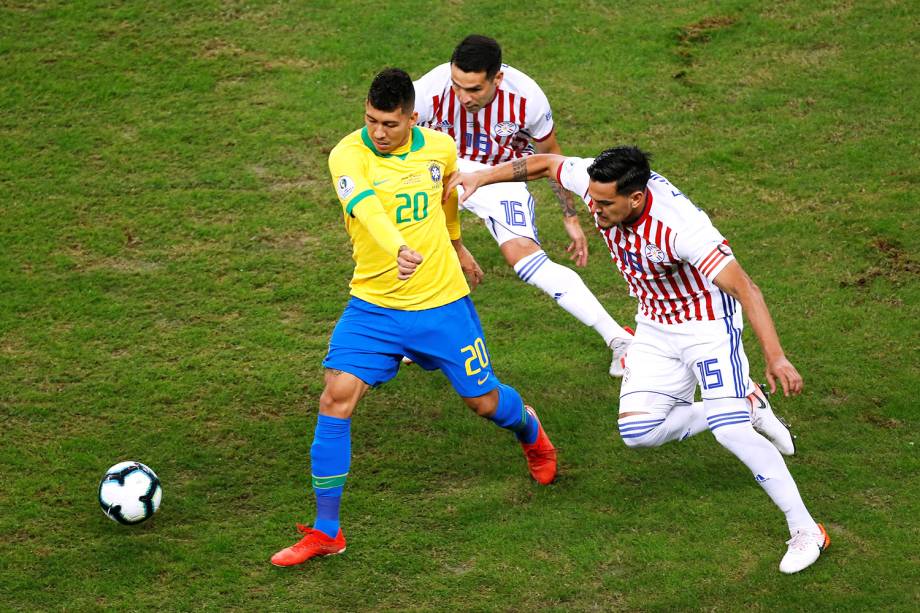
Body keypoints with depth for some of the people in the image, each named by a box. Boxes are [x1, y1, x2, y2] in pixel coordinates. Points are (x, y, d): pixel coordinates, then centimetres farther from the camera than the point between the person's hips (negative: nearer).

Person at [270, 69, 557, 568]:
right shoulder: (348, 155, -18)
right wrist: (400, 250, -57)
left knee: (484, 400, 12)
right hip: (373, 303, -2)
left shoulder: (440, 148, -5)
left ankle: (531, 433, 51)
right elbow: (368, 210, -38)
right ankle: (326, 531, -5)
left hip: (443, 301, 2)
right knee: (336, 397, -16)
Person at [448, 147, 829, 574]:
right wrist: (481, 177, 7)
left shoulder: (679, 227, -37)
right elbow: (547, 163, 1)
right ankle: (746, 408, 18)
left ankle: (806, 531, -6)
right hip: (655, 325, 7)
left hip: (707, 322, -7)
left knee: (730, 431, -21)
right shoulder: (600, 184, -19)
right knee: (638, 432, -2)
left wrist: (774, 356, -45)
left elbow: (744, 288, -37)